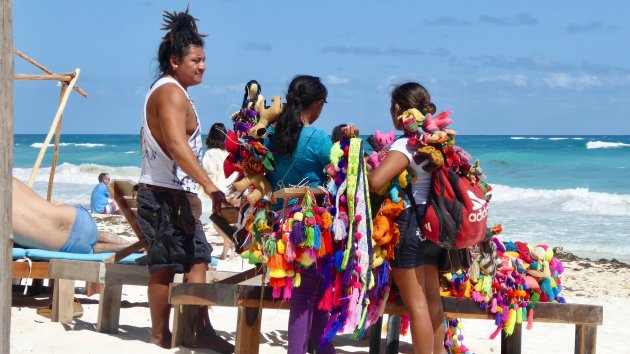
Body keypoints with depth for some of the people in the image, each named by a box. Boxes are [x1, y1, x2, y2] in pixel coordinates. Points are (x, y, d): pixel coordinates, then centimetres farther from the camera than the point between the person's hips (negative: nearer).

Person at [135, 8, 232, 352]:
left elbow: (148, 141, 24)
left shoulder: (163, 90, 19)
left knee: (197, 259, 7)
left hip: (175, 193, 10)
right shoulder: (172, 93, -14)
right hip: (166, 194, -10)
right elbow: (177, 146, -28)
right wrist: (209, 185, -35)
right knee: (165, 265, -5)